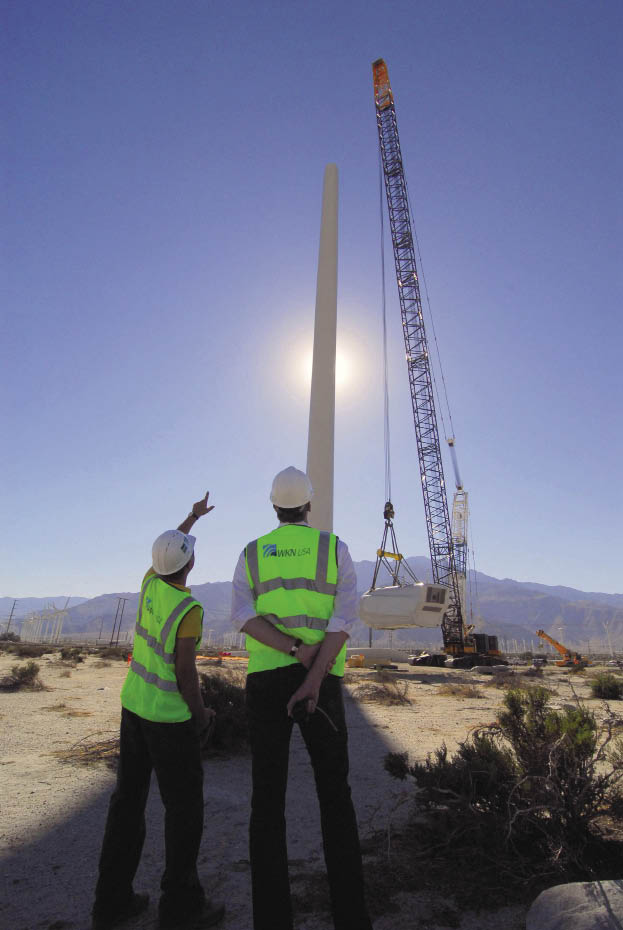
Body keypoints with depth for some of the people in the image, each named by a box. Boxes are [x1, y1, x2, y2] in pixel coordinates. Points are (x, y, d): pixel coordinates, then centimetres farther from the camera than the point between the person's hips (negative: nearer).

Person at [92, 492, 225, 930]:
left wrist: (193, 515, 30)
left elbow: (168, 546, 16)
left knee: (129, 798, 16)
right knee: (185, 806, 8)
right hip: (170, 716, -8)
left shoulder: (151, 582, -4)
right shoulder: (188, 609, -25)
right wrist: (201, 713, -6)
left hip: (134, 704, 8)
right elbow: (185, 672, -23)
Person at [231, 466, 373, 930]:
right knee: (335, 797, 13)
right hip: (323, 682, -1)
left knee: (268, 800, 9)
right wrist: (314, 680, -17)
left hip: (266, 680, 1)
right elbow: (345, 617, -11)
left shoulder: (252, 553, 7)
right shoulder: (336, 548, 2)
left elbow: (242, 617, -9)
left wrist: (298, 651, -17)